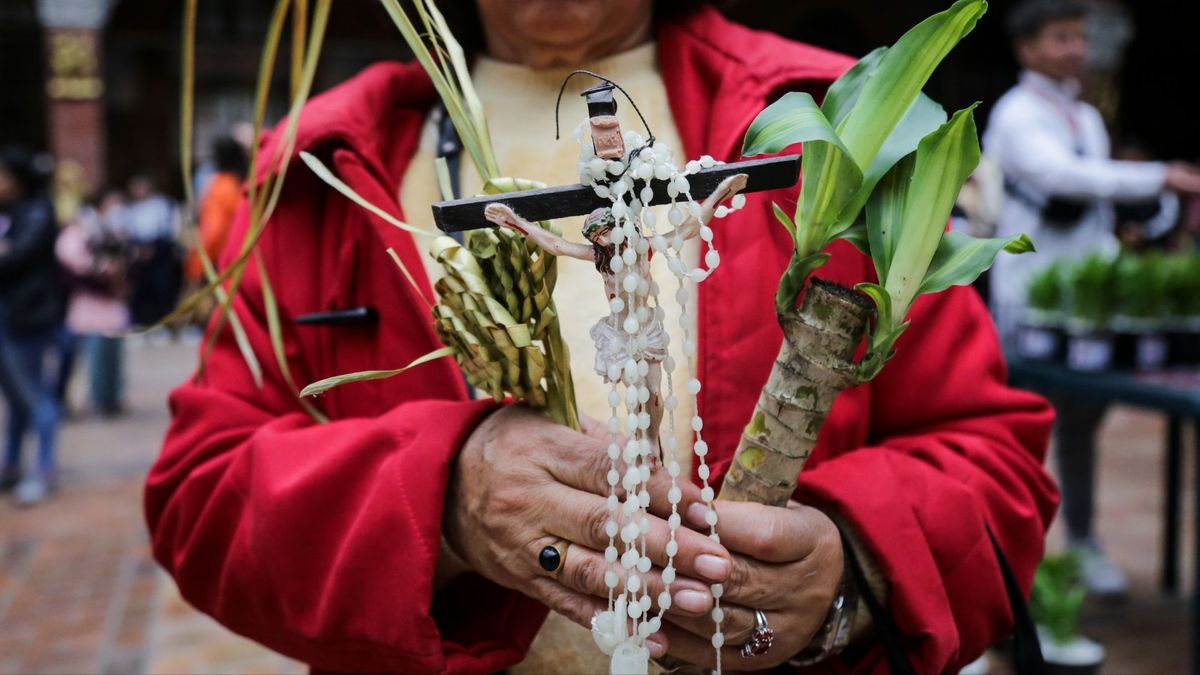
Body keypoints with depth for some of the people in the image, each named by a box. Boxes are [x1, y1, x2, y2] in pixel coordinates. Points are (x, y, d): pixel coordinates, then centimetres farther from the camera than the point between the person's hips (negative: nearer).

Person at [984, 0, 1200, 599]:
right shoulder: (1016, 115, -8)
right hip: (1028, 293, -7)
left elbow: (1095, 202, 20)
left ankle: (1082, 542, 21)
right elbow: (1063, 174, -25)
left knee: (1082, 419, 11)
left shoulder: (1089, 118, 17)